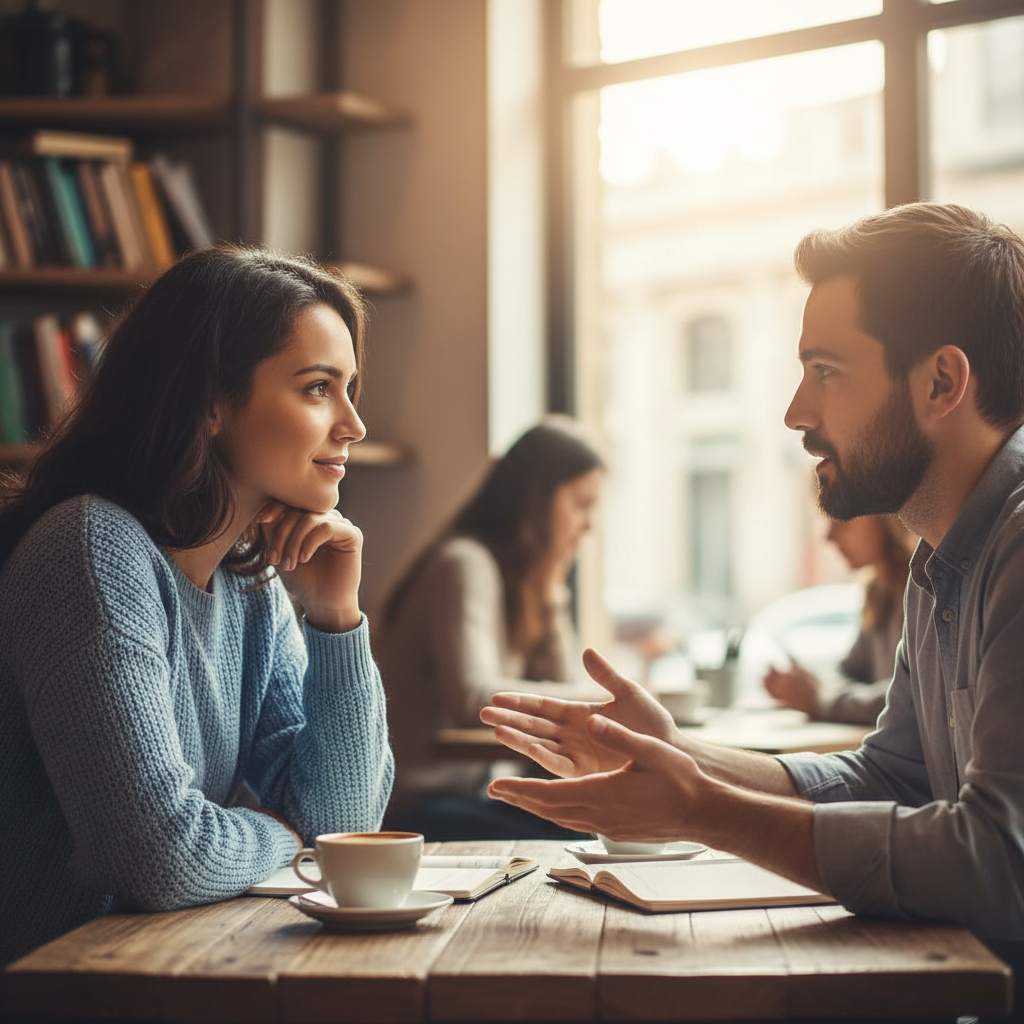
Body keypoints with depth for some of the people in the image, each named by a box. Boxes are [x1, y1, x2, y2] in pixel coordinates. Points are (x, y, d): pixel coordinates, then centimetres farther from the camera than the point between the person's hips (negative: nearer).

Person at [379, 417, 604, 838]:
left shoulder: (523, 573, 14)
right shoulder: (466, 565, -15)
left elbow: (558, 686, 11)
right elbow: (472, 698, -29)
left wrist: (551, 591, 4)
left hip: (467, 790, 9)